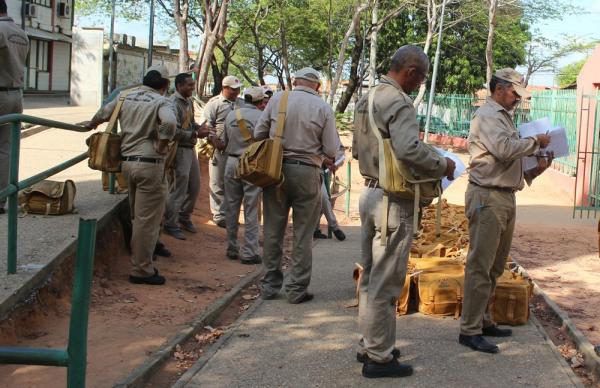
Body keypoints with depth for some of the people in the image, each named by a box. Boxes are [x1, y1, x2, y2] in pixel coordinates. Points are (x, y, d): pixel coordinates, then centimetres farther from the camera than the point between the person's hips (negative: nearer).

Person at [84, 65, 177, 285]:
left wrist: (91, 125, 45)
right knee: (148, 219, -1)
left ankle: (140, 261, 30)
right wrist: (162, 144, -15)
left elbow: (103, 114, 24)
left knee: (138, 216, 20)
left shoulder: (125, 98, 10)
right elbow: (169, 122, -31)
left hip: (128, 162, 7)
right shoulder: (161, 102, -10)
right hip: (150, 165, -7)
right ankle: (141, 270, 4)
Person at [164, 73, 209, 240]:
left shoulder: (189, 101, 11)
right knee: (179, 189, -4)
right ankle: (170, 224, 8)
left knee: (194, 187, 16)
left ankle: (184, 217, 33)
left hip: (190, 148, 9)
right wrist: (195, 135, -19)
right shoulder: (174, 103, -17)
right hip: (180, 149, -9)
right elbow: (175, 132, -23)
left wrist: (198, 127, 3)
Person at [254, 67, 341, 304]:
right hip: (307, 173, -2)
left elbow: (258, 134, 1)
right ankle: (296, 289, 10)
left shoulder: (277, 99, 0)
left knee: (273, 231, 11)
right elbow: (332, 151, -5)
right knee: (303, 234, 7)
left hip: (276, 169, 2)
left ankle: (269, 285, 18)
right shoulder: (323, 109, -4)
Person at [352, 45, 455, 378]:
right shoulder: (399, 103, -17)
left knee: (371, 276, 18)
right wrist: (443, 165, -16)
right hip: (393, 200, -9)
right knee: (385, 282, -1)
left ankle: (370, 344, 29)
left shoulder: (367, 98, 12)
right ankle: (379, 357, 7)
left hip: (370, 192, 9)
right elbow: (409, 149, -30)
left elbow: (357, 149, 19)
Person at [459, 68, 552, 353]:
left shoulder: (504, 117, 21)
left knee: (495, 266, 15)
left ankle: (483, 320, 24)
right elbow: (504, 149, -24)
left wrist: (535, 169, 7)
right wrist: (536, 142, -10)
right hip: (487, 198, -10)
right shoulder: (487, 116, -9)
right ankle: (470, 330, -4)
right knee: (480, 266, -8)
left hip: (505, 197, 10)